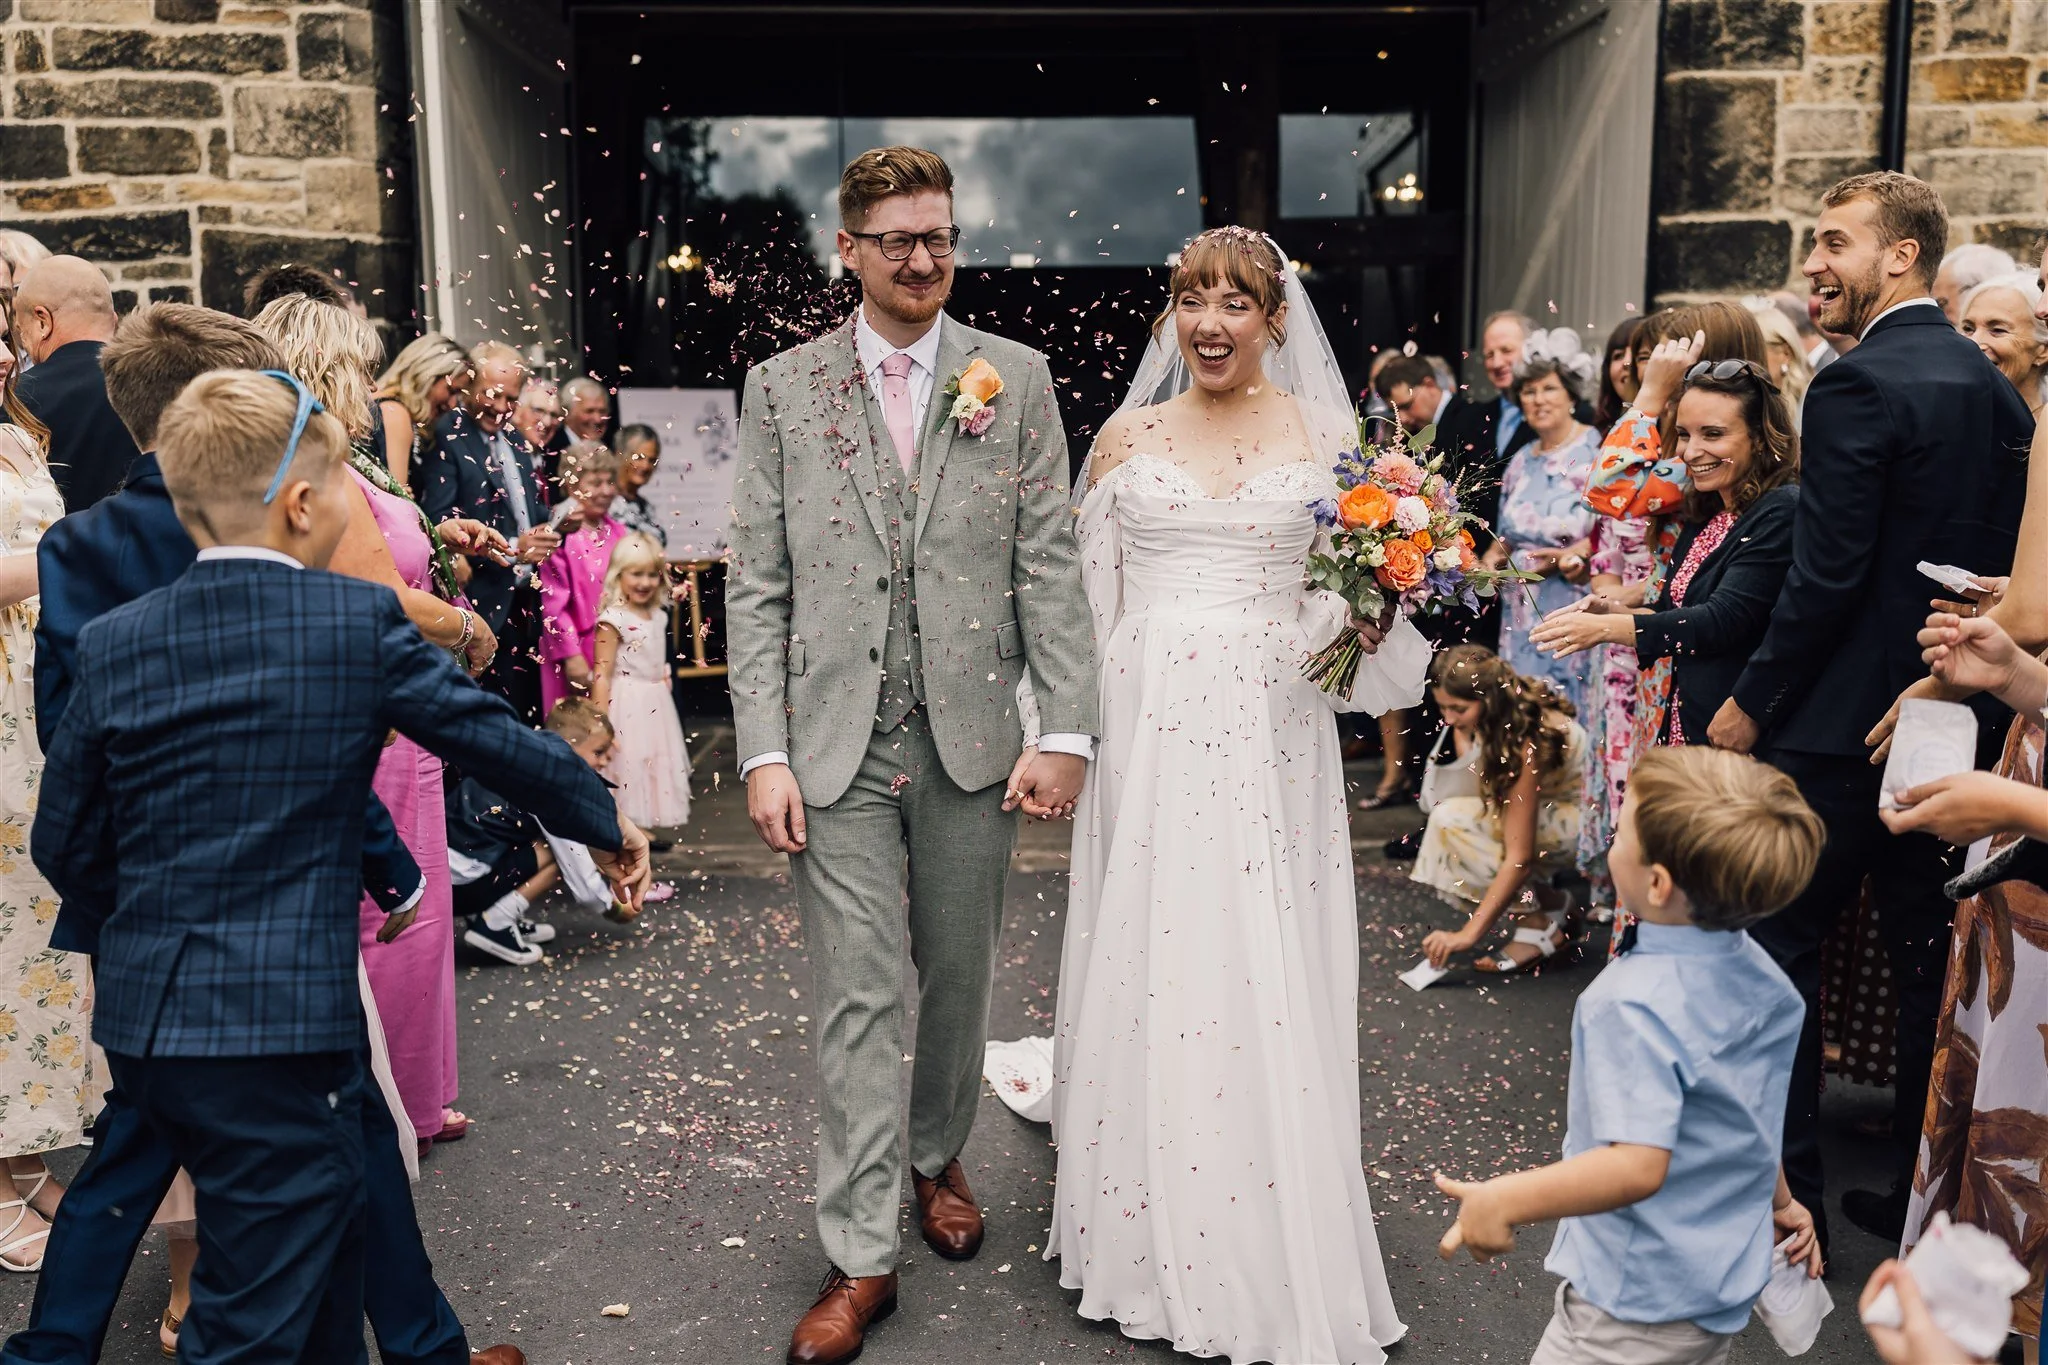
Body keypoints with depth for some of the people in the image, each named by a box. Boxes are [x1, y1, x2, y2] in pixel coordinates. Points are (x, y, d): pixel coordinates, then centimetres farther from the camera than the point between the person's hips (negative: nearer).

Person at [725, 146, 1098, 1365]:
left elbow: (1051, 565, 1)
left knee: (959, 978, 15)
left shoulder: (1016, 378, 4)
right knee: (859, 1001, 2)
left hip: (971, 734, 1)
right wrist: (764, 751, -6)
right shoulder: (782, 389, 4)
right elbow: (758, 586, 1)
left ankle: (939, 1157, 40)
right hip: (837, 740, -1)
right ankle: (861, 1255, 13)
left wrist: (1069, 727, -6)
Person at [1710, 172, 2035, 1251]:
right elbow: (2003, 560, 14)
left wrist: (1753, 699, -10)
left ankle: (1784, 1187, 12)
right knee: (1927, 955, 15)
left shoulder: (1859, 383, -15)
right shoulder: (1995, 388, 11)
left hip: (1842, 720, -8)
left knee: (1779, 938, 4)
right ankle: (1927, 1190, 26)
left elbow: (1827, 573, -19)